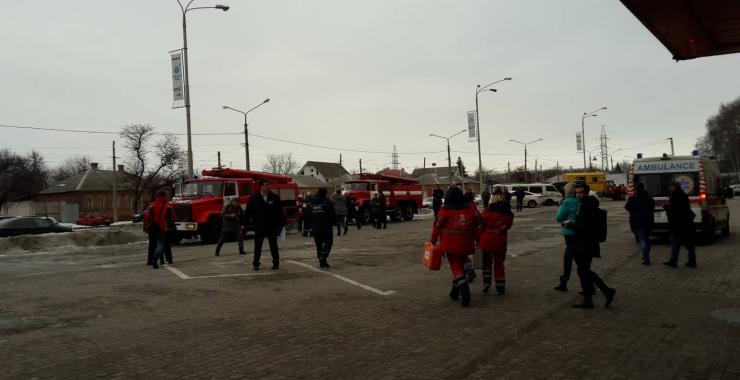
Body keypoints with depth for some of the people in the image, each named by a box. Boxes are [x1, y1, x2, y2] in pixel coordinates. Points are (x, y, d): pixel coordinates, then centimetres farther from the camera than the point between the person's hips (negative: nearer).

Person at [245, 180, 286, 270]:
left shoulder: (275, 197, -1)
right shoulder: (253, 198, -3)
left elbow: (280, 211, 1)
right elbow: (248, 212, 6)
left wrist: (281, 223, -2)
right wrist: (251, 220, 3)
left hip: (272, 226, 0)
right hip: (259, 227, 0)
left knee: (273, 246, 7)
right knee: (258, 246, 7)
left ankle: (276, 263, 16)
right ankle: (255, 263, 15)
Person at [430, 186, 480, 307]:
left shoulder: (445, 211, -11)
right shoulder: (470, 209, 0)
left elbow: (437, 226, -6)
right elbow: (478, 224, 3)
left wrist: (433, 240, 7)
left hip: (450, 245, -3)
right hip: (465, 245, 4)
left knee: (457, 269, 2)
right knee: (460, 266, 20)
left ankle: (465, 295, -15)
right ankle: (455, 292, 32)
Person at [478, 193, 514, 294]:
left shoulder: (487, 211, -9)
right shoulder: (508, 214, 1)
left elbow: (482, 228, -7)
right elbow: (508, 226, 6)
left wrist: (478, 242, -1)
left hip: (487, 241, -2)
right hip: (501, 242, 2)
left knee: (487, 262, 17)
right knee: (499, 264, 13)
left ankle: (486, 281, 5)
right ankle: (500, 288, 14)